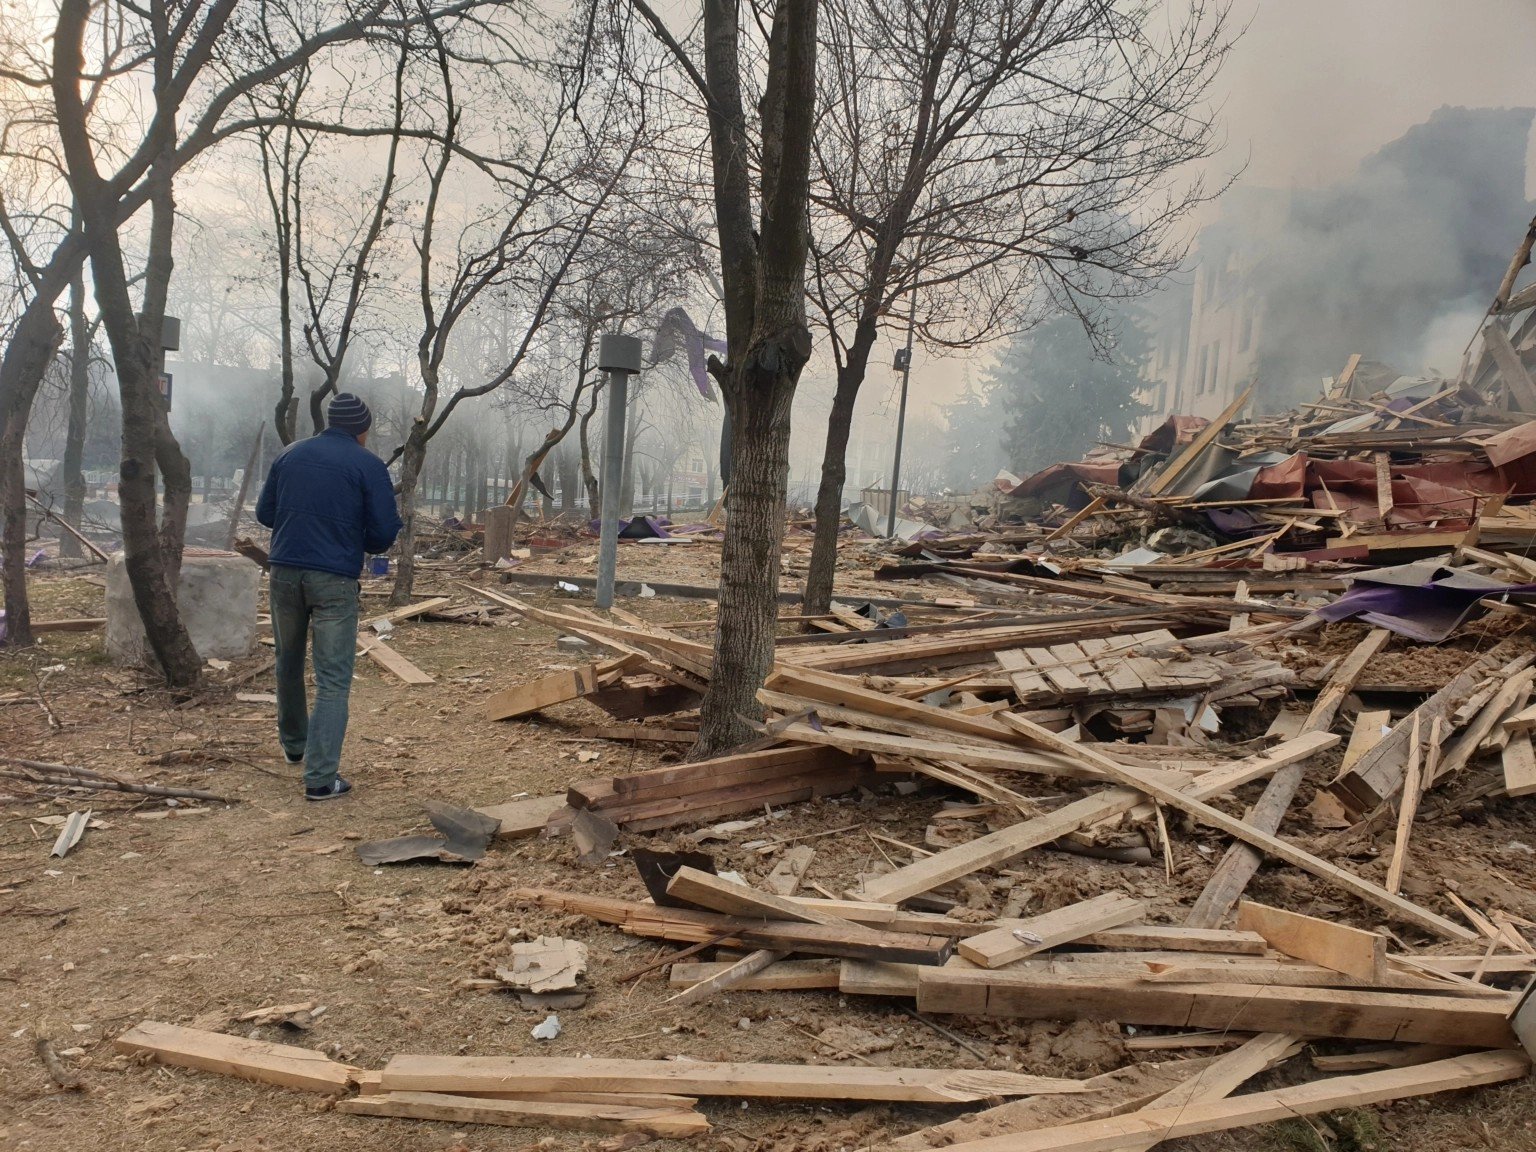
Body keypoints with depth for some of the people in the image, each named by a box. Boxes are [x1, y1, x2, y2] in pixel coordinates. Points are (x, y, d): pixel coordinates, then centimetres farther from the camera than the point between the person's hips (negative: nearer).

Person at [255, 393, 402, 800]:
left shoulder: (290, 454, 9)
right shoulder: (368, 465, -4)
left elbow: (264, 512, 14)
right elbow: (384, 532, -7)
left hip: (284, 571, 5)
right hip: (335, 579, -5)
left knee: (289, 664, 23)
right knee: (333, 679, -1)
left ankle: (294, 745, 42)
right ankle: (321, 777, -5)